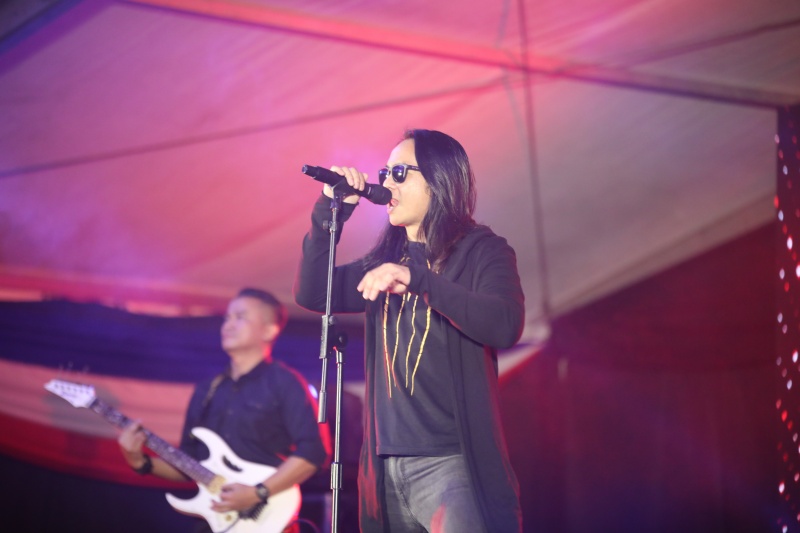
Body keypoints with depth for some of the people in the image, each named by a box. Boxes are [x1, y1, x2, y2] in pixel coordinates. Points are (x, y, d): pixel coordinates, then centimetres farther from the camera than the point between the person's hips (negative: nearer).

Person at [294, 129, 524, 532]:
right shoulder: (386, 259, 14)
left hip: (449, 461, -6)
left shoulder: (481, 250, -3)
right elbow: (312, 294, 9)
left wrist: (418, 279, -30)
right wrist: (330, 211, 0)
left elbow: (505, 326, -21)